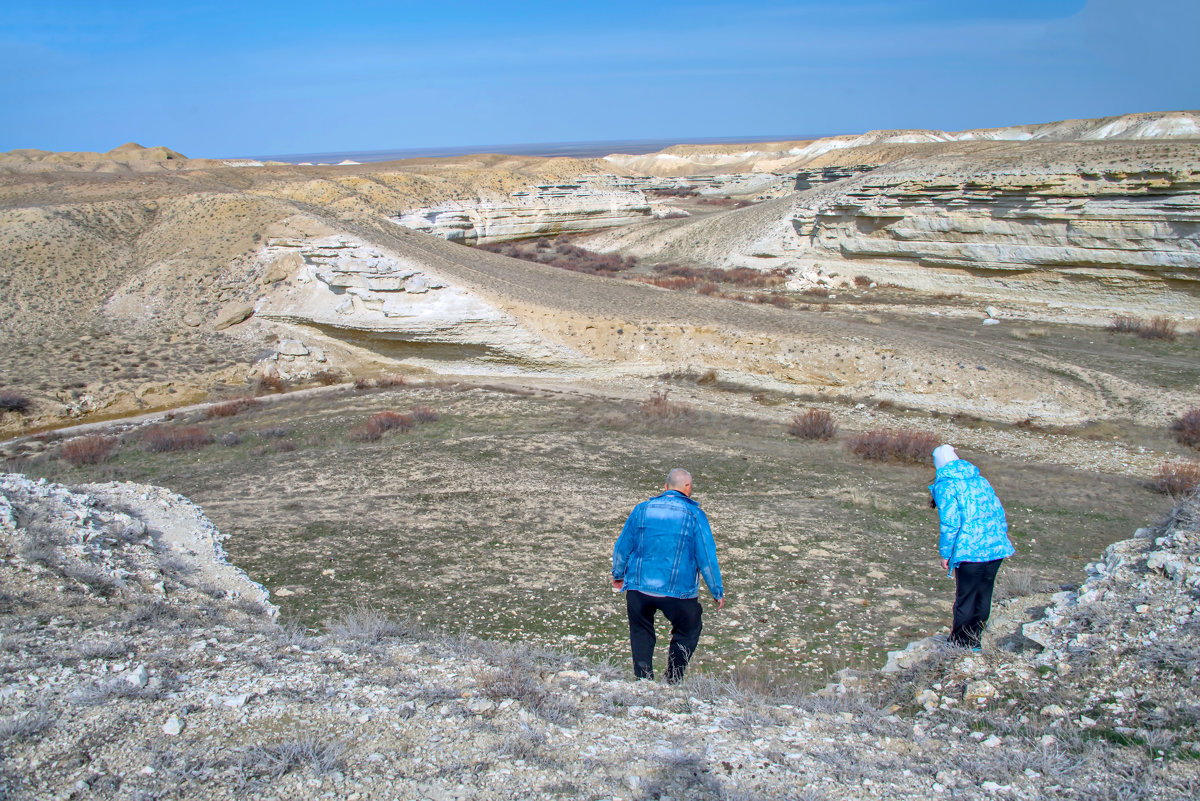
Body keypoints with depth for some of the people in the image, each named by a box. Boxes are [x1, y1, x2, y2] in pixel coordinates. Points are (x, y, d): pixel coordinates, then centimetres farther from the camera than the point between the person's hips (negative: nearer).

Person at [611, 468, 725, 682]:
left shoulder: (641, 509, 4)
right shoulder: (694, 515, -5)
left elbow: (622, 547, 11)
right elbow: (707, 558, -6)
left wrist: (618, 575, 26)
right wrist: (717, 592, 5)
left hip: (638, 588, 3)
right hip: (678, 591, -2)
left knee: (641, 634, 18)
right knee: (688, 632, 19)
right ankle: (672, 682, 16)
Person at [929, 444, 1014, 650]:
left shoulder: (944, 485, -5)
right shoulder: (980, 480, 16)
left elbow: (950, 523, -12)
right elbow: (999, 512, 17)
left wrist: (945, 554, -5)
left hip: (970, 551, -6)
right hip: (997, 548, 6)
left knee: (965, 599, 5)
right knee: (984, 595, 16)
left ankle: (960, 644, 15)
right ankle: (975, 642, 27)